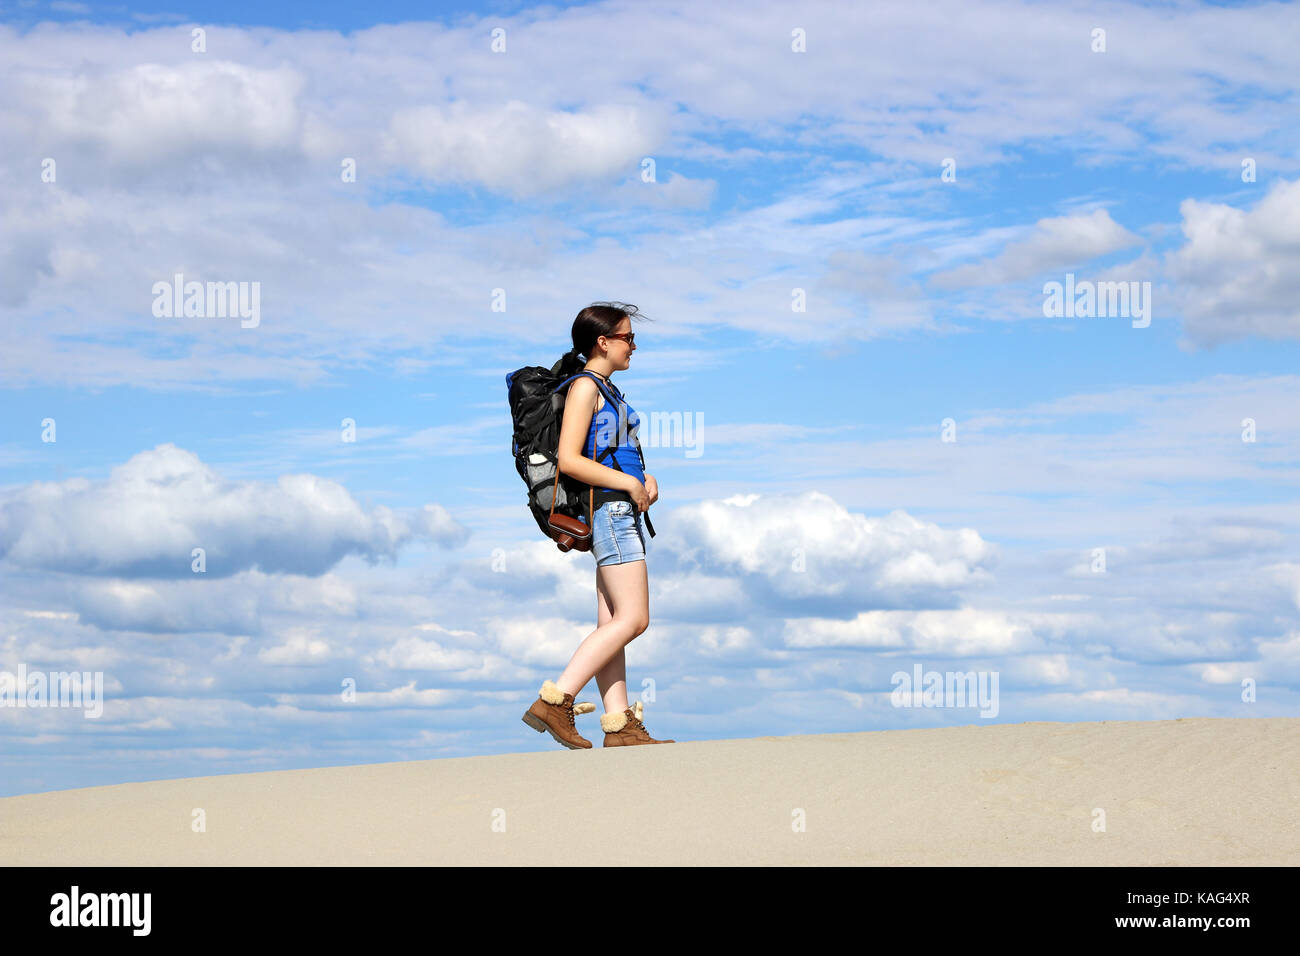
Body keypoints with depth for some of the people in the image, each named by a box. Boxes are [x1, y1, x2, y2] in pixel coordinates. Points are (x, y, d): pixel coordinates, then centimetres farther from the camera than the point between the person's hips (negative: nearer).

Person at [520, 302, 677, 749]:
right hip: (609, 508, -10)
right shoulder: (584, 387, -9)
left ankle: (619, 726, 3)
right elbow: (569, 459, -18)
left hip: (622, 510, 10)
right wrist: (628, 483, -15)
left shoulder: (608, 390, 20)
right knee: (633, 619, -13)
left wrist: (646, 478, 11)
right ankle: (554, 701, -17)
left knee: (613, 622, 5)